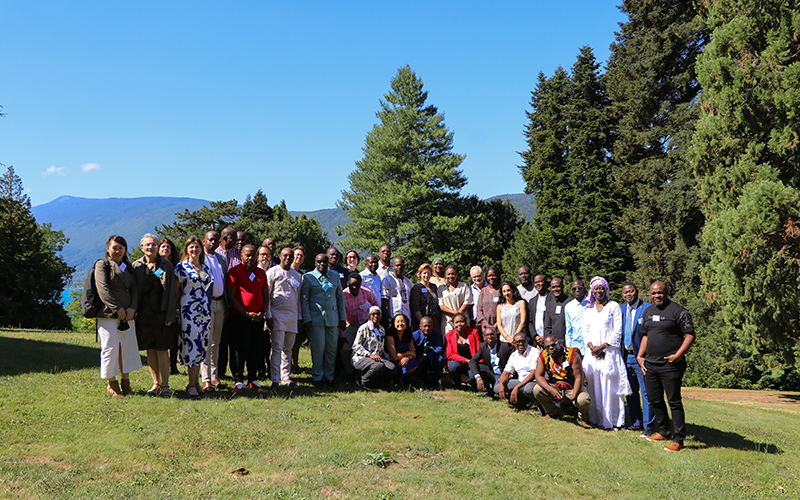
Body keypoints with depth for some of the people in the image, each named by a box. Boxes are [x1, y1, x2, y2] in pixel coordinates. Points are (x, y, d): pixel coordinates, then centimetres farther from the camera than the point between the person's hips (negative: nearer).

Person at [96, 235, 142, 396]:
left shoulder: (128, 267, 19)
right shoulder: (102, 265, 2)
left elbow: (134, 289, 13)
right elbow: (103, 289, -9)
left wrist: (132, 308, -4)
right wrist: (118, 308, -14)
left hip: (127, 315, 5)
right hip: (108, 315, -5)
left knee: (128, 348, 4)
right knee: (111, 348, -4)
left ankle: (125, 382, 15)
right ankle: (112, 383, 10)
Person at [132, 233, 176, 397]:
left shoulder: (166, 265, 1)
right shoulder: (136, 266, 7)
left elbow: (171, 292, 0)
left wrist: (170, 316, -5)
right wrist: (133, 311, 0)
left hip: (160, 314, -2)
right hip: (143, 314, 3)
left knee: (162, 350, -3)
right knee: (149, 349, 7)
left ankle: (165, 385, 4)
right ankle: (156, 383, 18)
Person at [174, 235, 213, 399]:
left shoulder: (205, 268, 15)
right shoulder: (181, 267, -1)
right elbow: (175, 291, -1)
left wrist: (207, 307, 14)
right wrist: (181, 307, -6)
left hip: (204, 310, 6)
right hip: (189, 309, -6)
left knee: (201, 345, 7)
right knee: (193, 344, -10)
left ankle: (196, 381, 16)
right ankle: (192, 384, -2)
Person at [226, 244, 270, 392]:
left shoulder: (261, 272, 15)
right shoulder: (234, 271, -1)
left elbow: (266, 295, 17)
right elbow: (231, 297, -7)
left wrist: (262, 312, 0)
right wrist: (246, 313, -11)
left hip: (258, 317, 5)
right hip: (240, 317, -5)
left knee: (255, 349, 7)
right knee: (241, 349, -5)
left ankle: (253, 379, 15)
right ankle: (238, 380, 3)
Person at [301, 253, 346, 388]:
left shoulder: (335, 276, 13)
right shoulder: (308, 277, 3)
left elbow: (340, 297, 16)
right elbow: (304, 299, 1)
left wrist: (343, 318, 10)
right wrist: (307, 320, -7)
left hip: (333, 319, 3)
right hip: (316, 319, -3)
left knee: (332, 349, 5)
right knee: (318, 348, -3)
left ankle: (329, 377, 16)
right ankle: (317, 377, 10)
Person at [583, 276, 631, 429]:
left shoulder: (614, 307, 3)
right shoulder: (588, 309, 16)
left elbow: (618, 332, -3)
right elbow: (586, 331, 14)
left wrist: (602, 347, -10)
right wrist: (591, 346, -4)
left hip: (610, 352, -4)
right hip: (592, 353, 4)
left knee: (610, 386, -7)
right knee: (594, 387, 1)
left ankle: (614, 421, -1)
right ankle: (597, 419, 8)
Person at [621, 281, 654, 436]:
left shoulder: (648, 309, -7)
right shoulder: (622, 310, 12)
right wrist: (620, 354, 10)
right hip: (626, 357, 6)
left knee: (646, 393, -2)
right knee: (631, 392, 13)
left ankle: (648, 426, 7)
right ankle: (636, 423, 25)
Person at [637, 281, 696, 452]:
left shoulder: (678, 311, -6)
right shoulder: (648, 311, 16)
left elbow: (690, 335, -8)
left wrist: (677, 355, -16)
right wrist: (640, 356, 13)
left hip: (670, 365, -7)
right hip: (650, 364, 7)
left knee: (674, 401, -4)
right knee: (654, 400, 13)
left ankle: (678, 440, 2)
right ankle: (664, 432, 28)